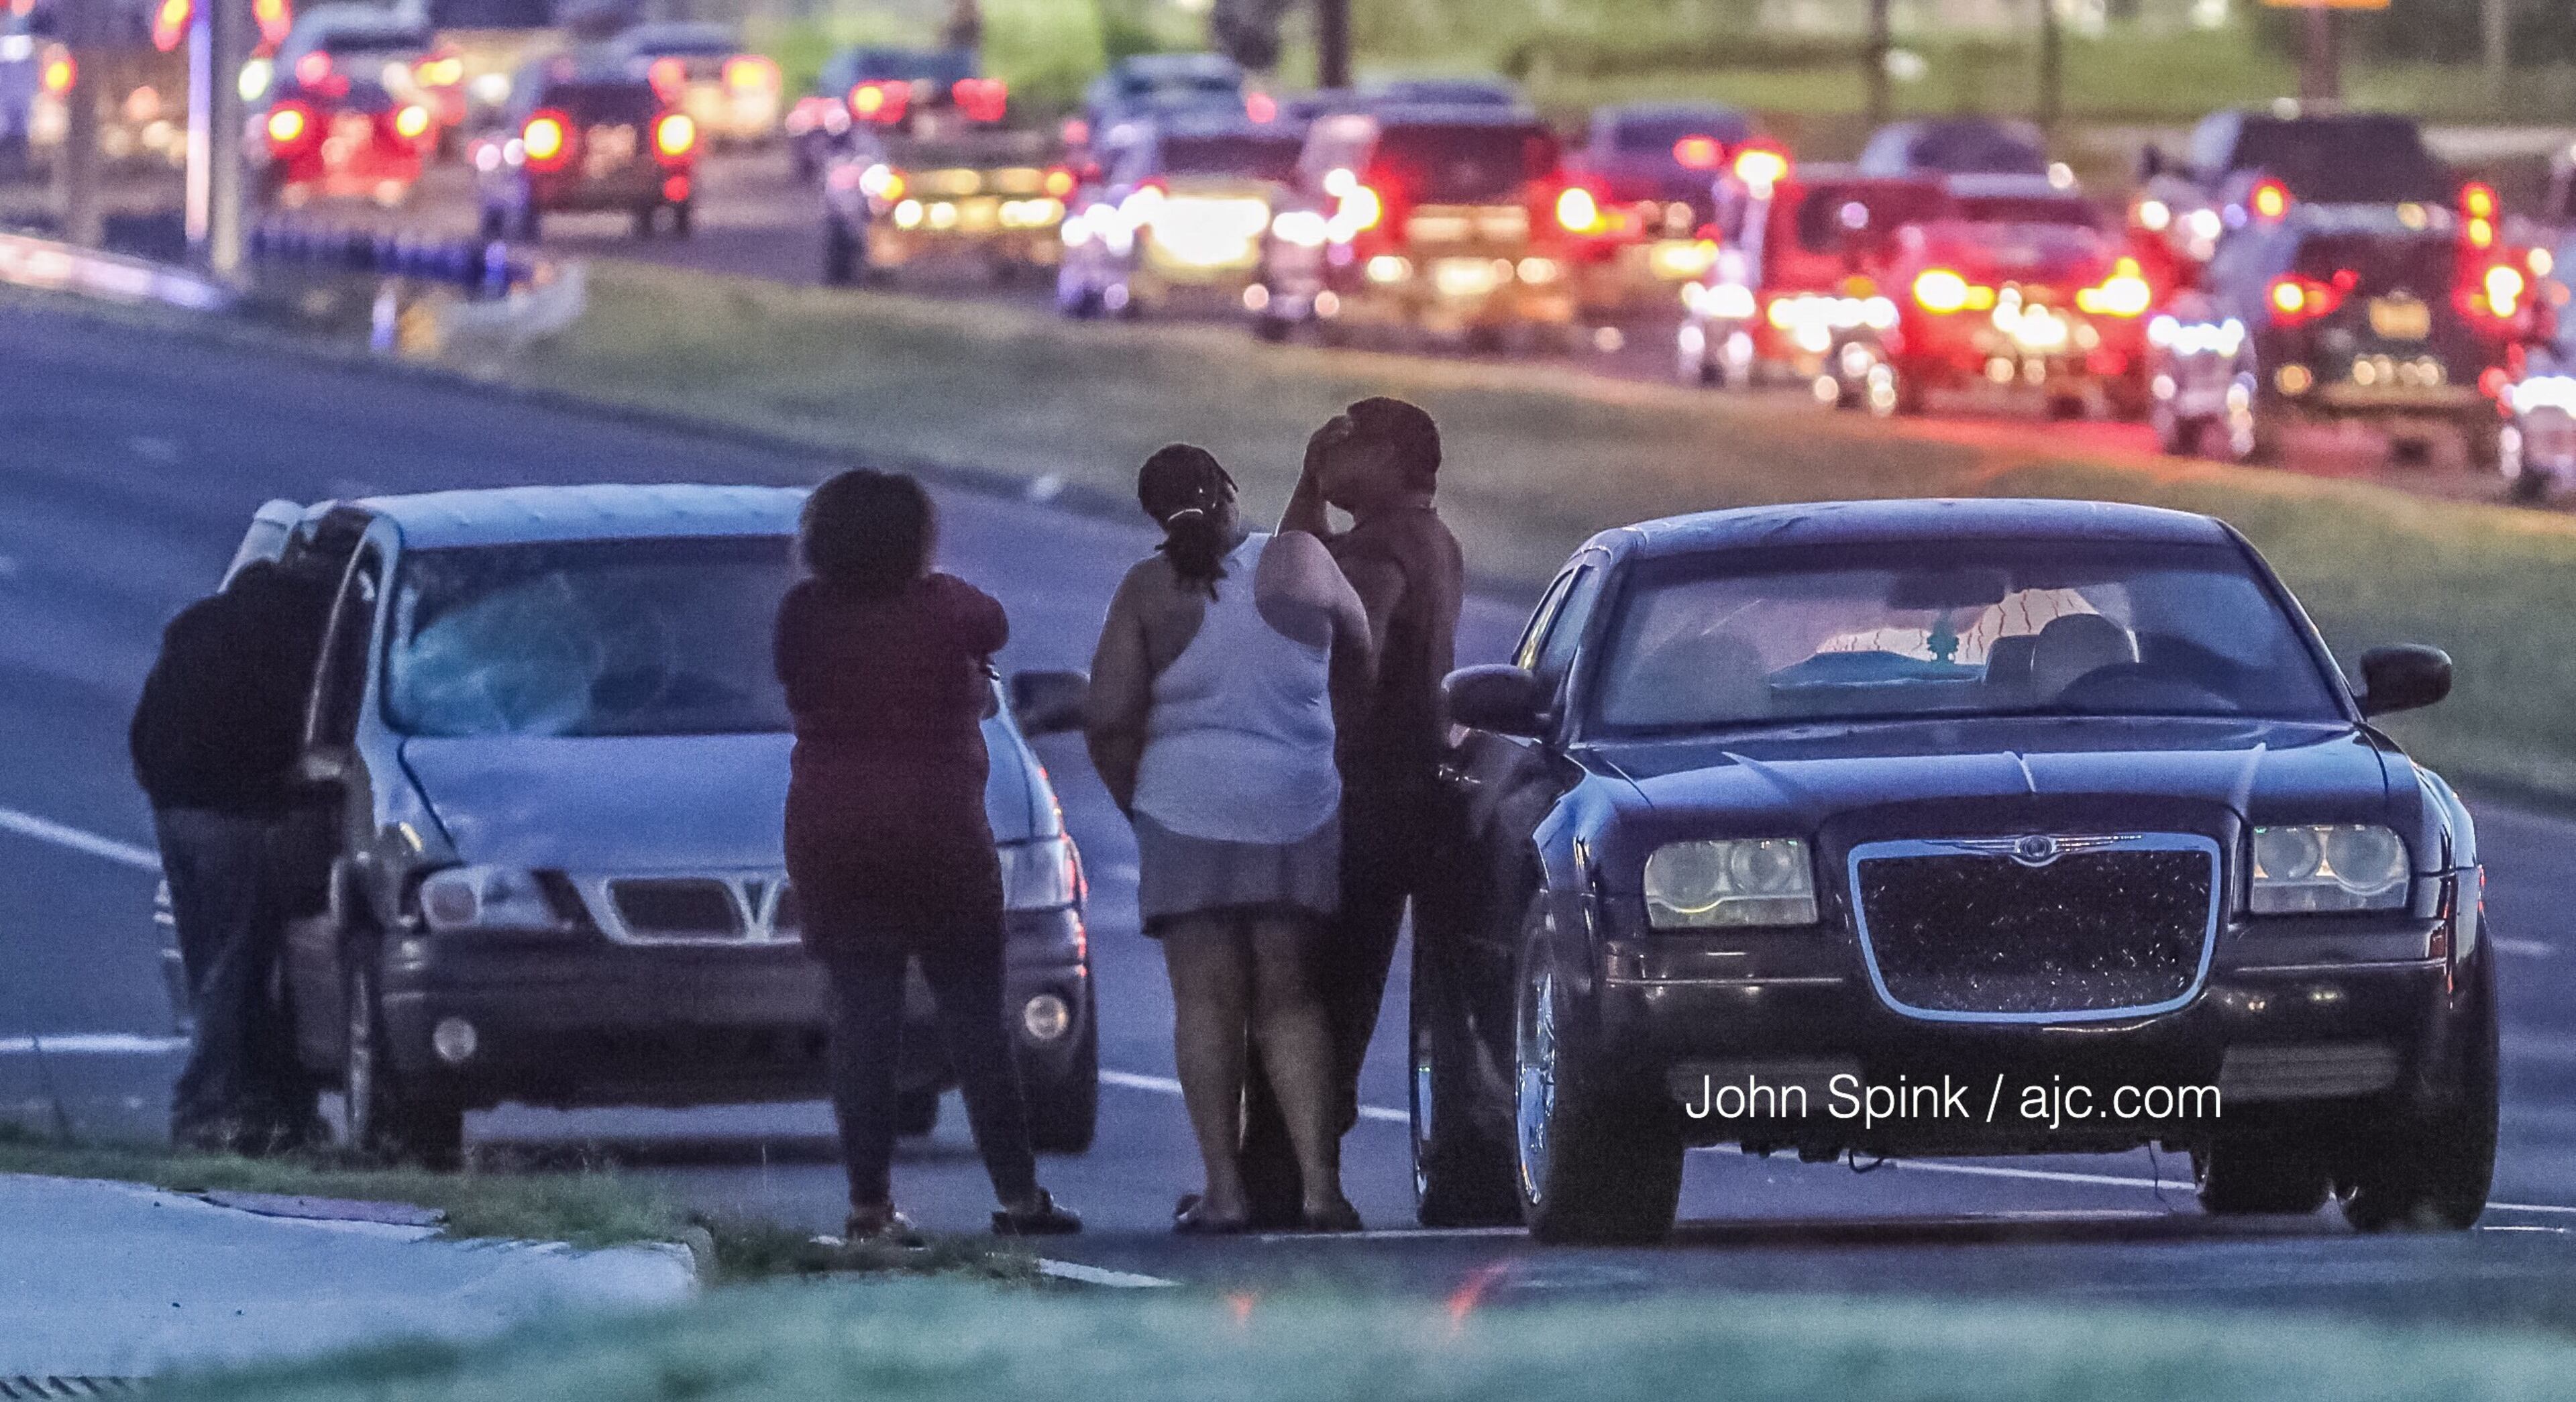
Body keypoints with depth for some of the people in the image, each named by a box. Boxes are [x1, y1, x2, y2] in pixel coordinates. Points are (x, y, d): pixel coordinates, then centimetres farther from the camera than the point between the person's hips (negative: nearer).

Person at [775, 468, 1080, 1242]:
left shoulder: (803, 615, -2)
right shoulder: (944, 608, -7)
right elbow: (994, 627, 13)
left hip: (831, 841, 2)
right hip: (939, 832, -2)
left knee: (861, 1021, 3)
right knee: (975, 1020, 6)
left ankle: (870, 1203, -3)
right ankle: (1017, 1193, 5)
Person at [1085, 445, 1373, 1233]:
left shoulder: (1149, 591, -2)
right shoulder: (1303, 564, 1)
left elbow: (1108, 721, -5)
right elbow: (1360, 653, 16)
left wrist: (1136, 806, 10)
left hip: (1187, 806, -2)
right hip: (1298, 807, 2)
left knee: (1205, 1002, 1)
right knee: (1288, 1002, 8)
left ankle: (1223, 1189, -7)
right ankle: (1319, 1182, -3)